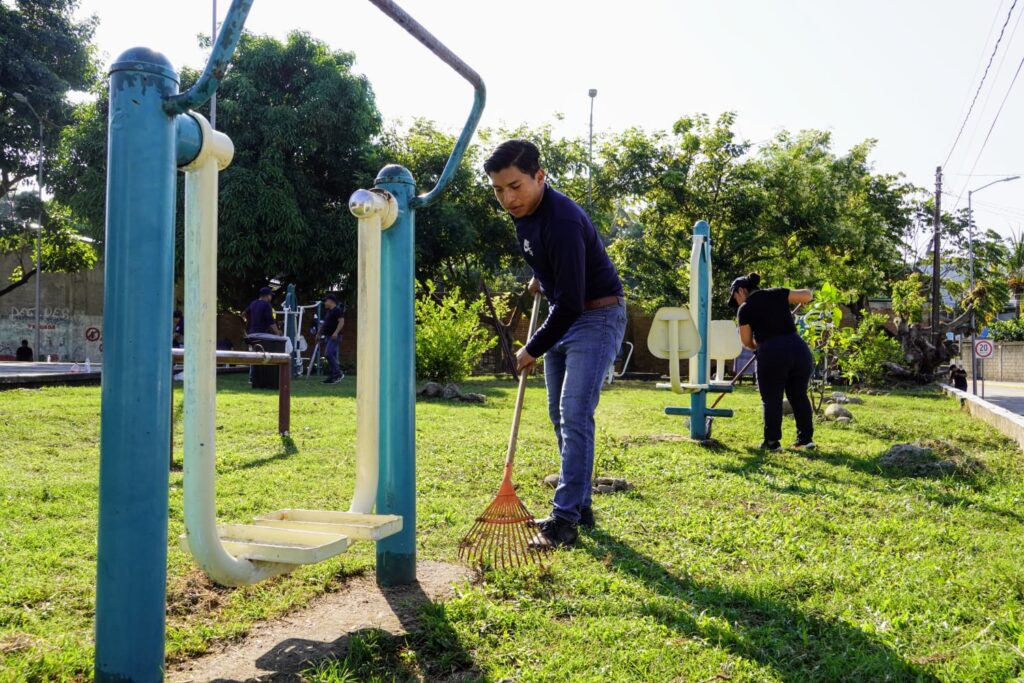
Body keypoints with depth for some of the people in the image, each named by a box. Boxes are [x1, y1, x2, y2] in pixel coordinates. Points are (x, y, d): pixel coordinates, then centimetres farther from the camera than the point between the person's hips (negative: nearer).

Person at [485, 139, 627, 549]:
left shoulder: (562, 221, -29)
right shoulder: (524, 213, 0)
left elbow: (571, 303, -30)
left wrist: (532, 350, -20)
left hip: (597, 317, -9)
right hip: (562, 316, 10)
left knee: (574, 416, -15)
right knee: (559, 416, 11)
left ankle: (565, 519, -10)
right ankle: (580, 506, 21)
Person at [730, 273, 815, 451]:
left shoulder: (745, 309, 5)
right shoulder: (777, 294, 12)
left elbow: (747, 341, 11)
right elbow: (807, 296, 11)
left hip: (771, 353, -4)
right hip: (799, 348, 4)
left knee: (771, 399, 10)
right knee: (799, 396, 16)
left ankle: (773, 442, 12)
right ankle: (805, 439, 22)